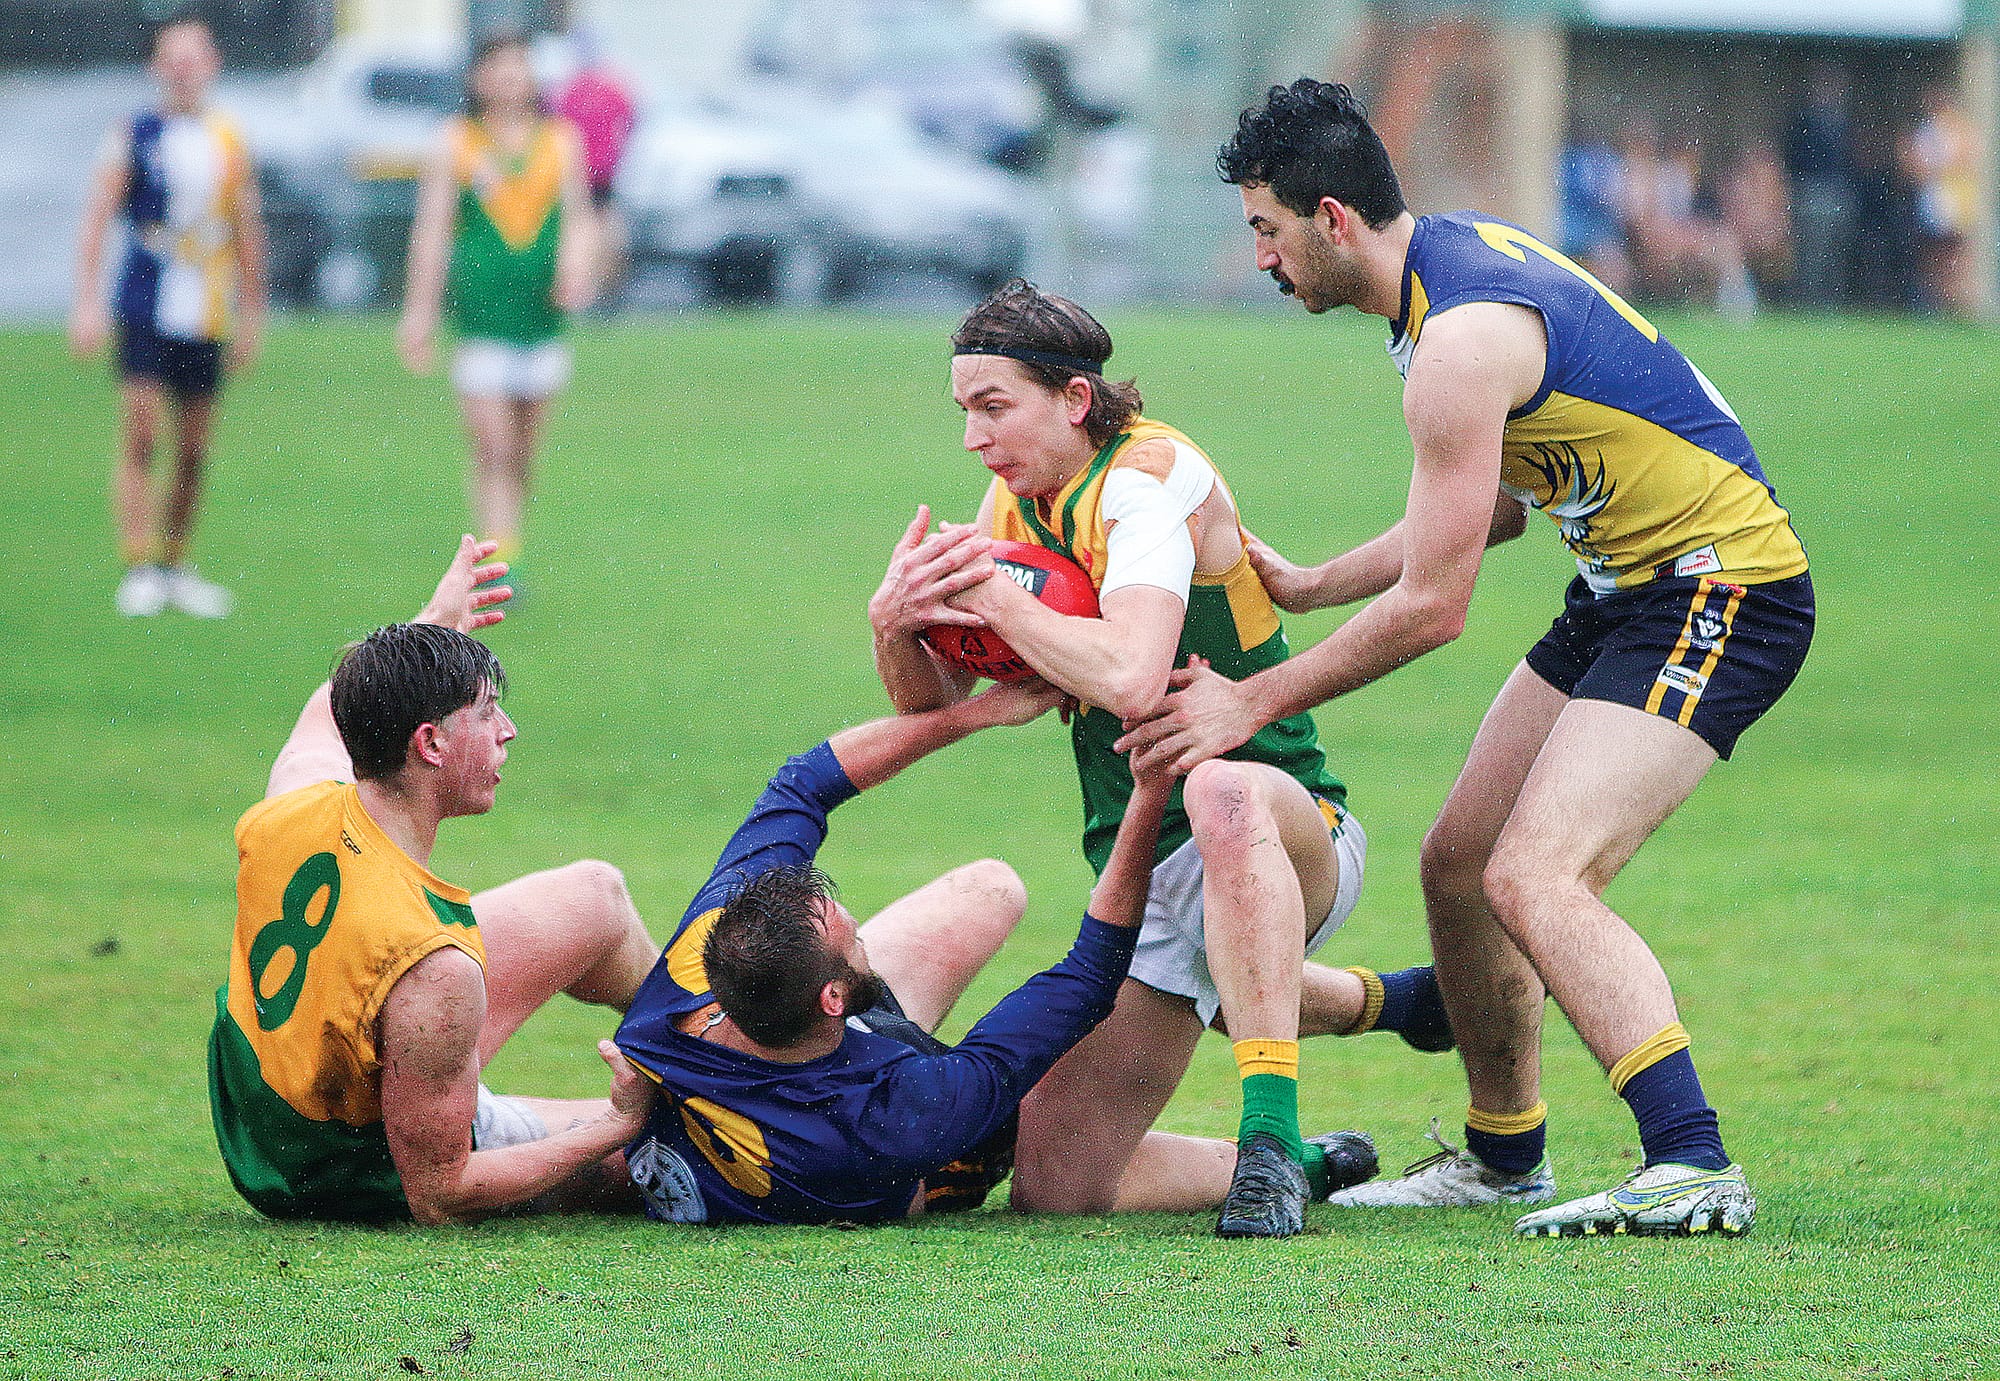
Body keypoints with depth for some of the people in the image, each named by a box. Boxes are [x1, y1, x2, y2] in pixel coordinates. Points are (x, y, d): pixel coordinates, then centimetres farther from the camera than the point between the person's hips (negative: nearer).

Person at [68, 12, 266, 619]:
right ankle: (139, 569, -12)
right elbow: (96, 221, -4)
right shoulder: (133, 137, -2)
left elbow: (247, 233, 16)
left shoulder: (230, 143, 9)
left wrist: (250, 314, 16)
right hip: (144, 312, -4)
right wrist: (87, 303, -13)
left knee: (194, 450, 7)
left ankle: (174, 568, 19)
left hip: (206, 318, 4)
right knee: (140, 437, -12)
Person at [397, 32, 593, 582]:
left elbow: (576, 213, 4)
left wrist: (575, 263, -17)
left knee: (522, 452, 9)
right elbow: (431, 227, 2)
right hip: (481, 311, -3)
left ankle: (508, 554, 23)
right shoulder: (456, 144, 3)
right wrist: (420, 310, -2)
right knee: (492, 448, -11)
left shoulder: (561, 140, 10)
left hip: (540, 307, 3)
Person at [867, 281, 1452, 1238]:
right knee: (1052, 1186, 2)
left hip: (1290, 835, -9)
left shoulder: (1147, 478, -16)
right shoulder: (1020, 496, 9)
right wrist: (895, 626, -13)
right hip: (1142, 873, 9)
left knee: (1223, 796, -44)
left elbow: (1130, 680, -34)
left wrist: (991, 595, -23)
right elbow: (934, 705, 9)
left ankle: (1271, 1141, -42)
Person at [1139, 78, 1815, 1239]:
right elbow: (1490, 507, 19)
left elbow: (1433, 607, -20)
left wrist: (1256, 703, -11)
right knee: (1460, 860, 13)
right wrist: (1308, 586, 19)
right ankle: (1506, 1156, 26)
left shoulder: (1463, 340, -23)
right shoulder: (1463, 253, 7)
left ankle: (1694, 1168, -31)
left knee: (1535, 878, -23)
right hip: (1630, 587, 10)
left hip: (1722, 591, -10)